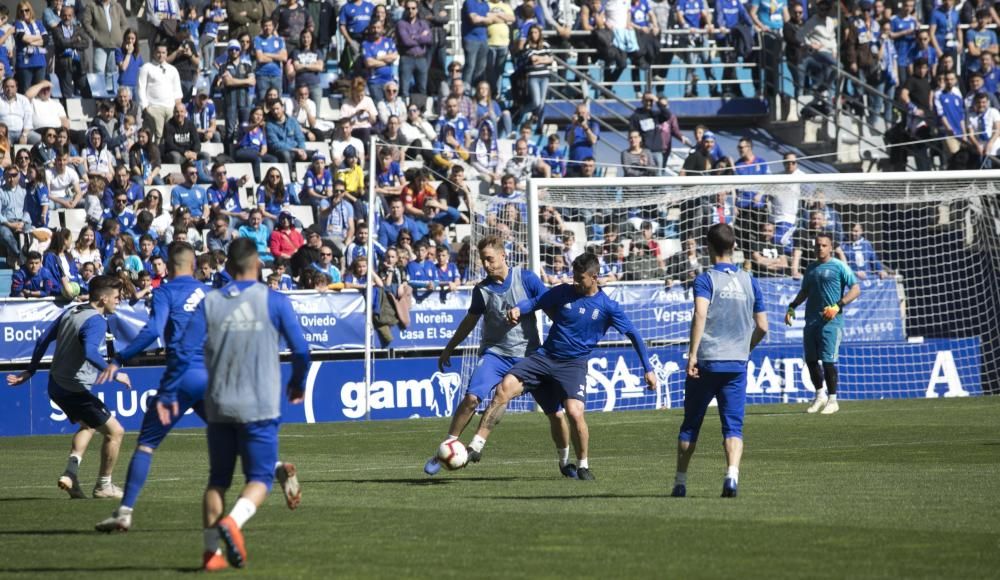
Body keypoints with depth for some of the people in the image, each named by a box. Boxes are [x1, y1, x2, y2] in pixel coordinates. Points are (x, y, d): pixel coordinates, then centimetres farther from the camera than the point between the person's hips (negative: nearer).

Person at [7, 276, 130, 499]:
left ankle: (71, 473, 12)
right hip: (75, 390, -9)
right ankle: (103, 486, 11)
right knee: (115, 431, 0)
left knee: (88, 426, 30)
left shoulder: (70, 313, 8)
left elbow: (44, 340, 14)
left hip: (56, 386, 9)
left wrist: (30, 371, 22)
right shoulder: (96, 321, -19)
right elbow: (90, 352, -36)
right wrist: (114, 374, -27)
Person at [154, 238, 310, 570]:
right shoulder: (274, 301, -3)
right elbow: (301, 350, -2)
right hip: (260, 406, -3)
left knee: (218, 480, 15)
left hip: (218, 407, 3)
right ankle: (233, 521, -25)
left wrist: (168, 394, 4)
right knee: (259, 478, 4)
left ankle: (211, 551, 9)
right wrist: (297, 385, 16)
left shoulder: (209, 303, 2)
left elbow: (186, 352, -5)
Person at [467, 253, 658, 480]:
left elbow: (633, 334, 2)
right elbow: (534, 302, 10)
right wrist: (518, 309, -14)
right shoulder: (564, 292, 3)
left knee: (575, 412, -24)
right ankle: (476, 446, -14)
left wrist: (648, 369, 2)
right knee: (504, 388, -17)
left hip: (574, 364, -2)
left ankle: (583, 466, 1)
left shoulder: (608, 307, -4)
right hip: (545, 356, 3)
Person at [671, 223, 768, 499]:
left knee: (690, 424, 10)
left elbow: (700, 314, -21)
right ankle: (732, 474, -22)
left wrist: (692, 353, -22)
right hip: (737, 363, 2)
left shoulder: (706, 279, -4)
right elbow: (762, 327, 11)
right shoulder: (749, 281, 9)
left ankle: (680, 482, 16)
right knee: (733, 426, 1)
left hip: (706, 362, -2)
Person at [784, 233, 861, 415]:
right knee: (810, 359, 7)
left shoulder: (838, 267, -3)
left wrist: (837, 306, -18)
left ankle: (832, 400, 1)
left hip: (830, 321, -6)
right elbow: (804, 292, 28)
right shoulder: (811, 268, 16)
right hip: (811, 321, 6)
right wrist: (792, 307, 12)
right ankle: (820, 395, 23)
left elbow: (856, 289, -8)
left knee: (828, 360, -9)